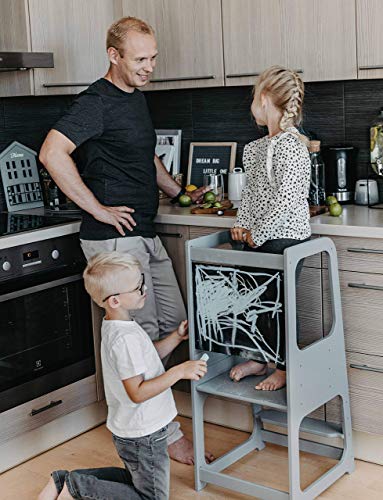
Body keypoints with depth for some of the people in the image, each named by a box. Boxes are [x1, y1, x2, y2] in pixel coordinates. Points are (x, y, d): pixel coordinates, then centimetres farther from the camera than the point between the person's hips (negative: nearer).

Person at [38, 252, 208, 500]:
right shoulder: (126, 338, -28)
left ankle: (63, 480, 20)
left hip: (131, 431, 9)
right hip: (143, 436, -9)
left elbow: (147, 358, 16)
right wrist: (179, 371, -27)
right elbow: (137, 393, -28)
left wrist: (177, 336, 5)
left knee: (135, 479, 29)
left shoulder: (115, 326, 3)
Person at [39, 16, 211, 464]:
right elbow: (52, 153, -27)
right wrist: (97, 209, -23)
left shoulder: (135, 97, 16)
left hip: (145, 234, 10)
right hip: (115, 238, -10)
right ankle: (165, 433, 8)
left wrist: (179, 193, 25)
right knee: (143, 335, -3)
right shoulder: (97, 102, -14)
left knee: (173, 322, 14)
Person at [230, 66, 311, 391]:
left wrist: (257, 234, -18)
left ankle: (285, 367, 18)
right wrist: (242, 224, 6)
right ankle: (258, 358, 32)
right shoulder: (258, 147, 11)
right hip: (257, 239, 9)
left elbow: (285, 199, -24)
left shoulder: (291, 145, -18)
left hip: (284, 238, -9)